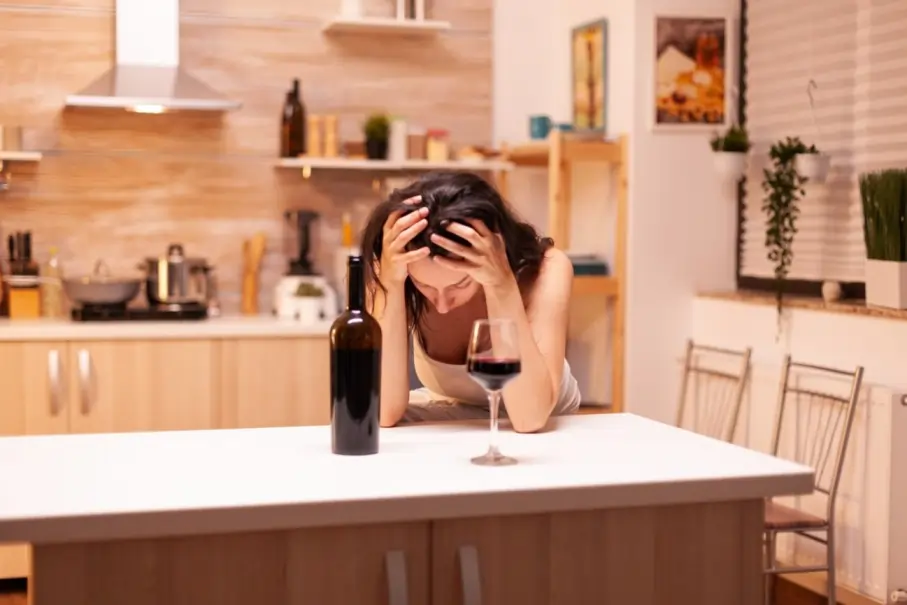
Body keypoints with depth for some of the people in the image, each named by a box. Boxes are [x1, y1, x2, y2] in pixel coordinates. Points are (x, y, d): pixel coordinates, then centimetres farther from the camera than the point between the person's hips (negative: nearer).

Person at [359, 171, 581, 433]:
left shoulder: (545, 269, -25)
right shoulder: (389, 271, -20)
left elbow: (530, 417, -32)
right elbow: (384, 411, -27)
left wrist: (501, 286, -38)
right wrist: (390, 284, -34)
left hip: (543, 435, -1)